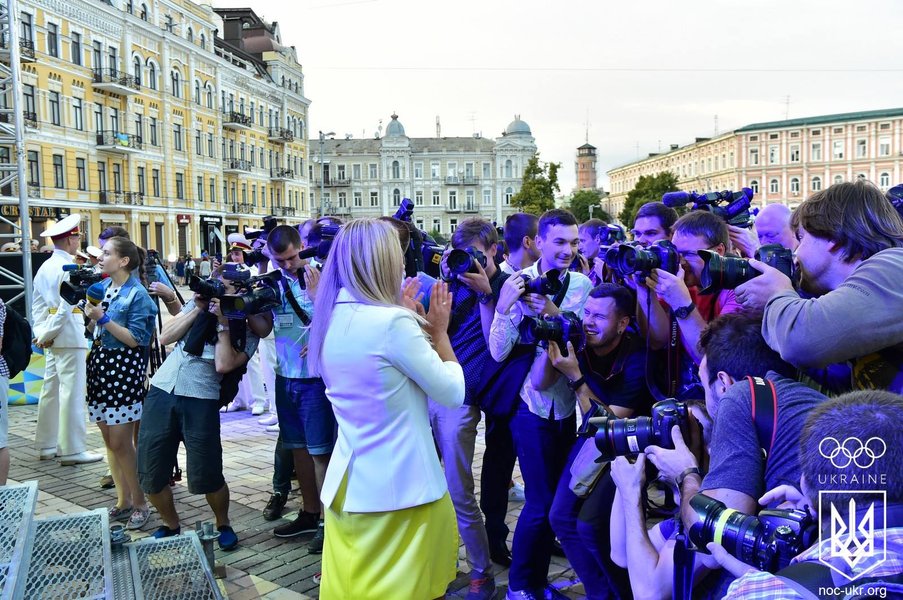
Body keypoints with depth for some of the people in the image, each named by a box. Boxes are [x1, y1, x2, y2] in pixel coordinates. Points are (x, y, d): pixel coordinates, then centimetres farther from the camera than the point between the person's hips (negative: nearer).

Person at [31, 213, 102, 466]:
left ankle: (46, 445, 24)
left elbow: (37, 304, 12)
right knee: (72, 393, -4)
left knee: (50, 391, 14)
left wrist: (41, 332, 8)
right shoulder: (68, 268, -15)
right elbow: (66, 307, -20)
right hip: (69, 338, -9)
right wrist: (47, 336, -12)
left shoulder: (45, 267, 11)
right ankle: (72, 450, 0)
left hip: (52, 340, 9)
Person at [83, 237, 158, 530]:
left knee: (121, 443, -4)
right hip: (100, 365, 8)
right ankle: (123, 500, 23)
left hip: (124, 368, -7)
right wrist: (89, 312, -2)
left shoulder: (137, 294, -11)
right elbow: (94, 329, 16)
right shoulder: (103, 286, 10)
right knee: (109, 439, 11)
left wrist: (102, 318, -18)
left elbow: (134, 339, -15)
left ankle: (139, 503, 10)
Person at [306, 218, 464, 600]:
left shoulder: (332, 320, 4)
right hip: (400, 487, -7)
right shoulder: (393, 321, -20)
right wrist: (438, 331, -2)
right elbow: (452, 393, -13)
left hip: (348, 483, 8)